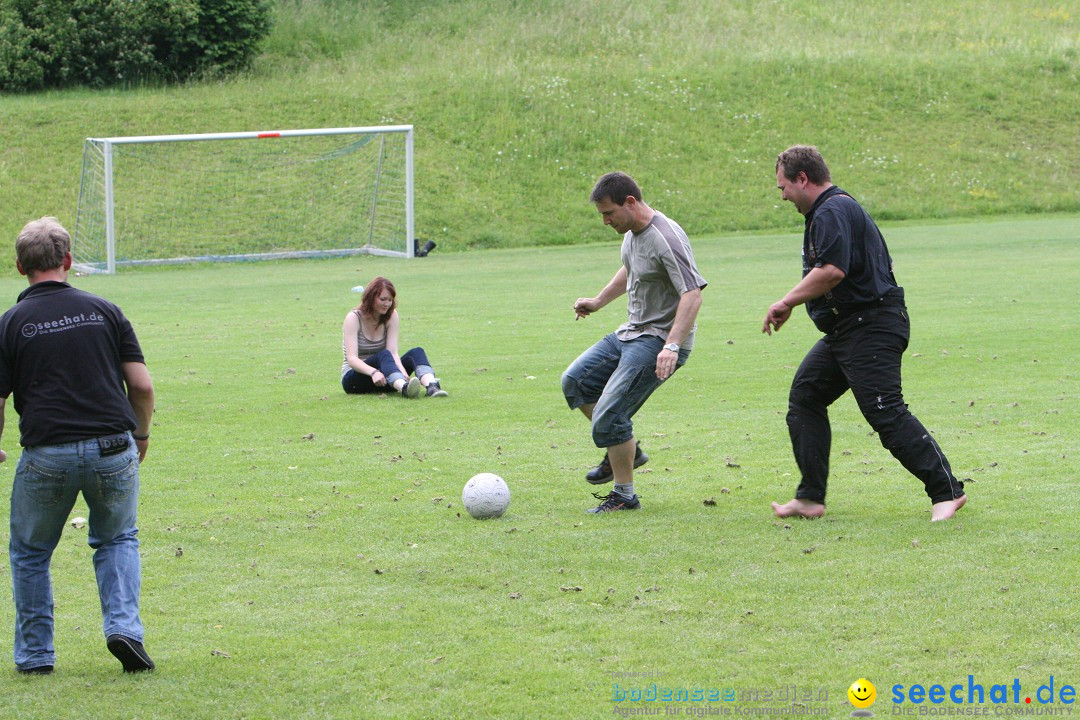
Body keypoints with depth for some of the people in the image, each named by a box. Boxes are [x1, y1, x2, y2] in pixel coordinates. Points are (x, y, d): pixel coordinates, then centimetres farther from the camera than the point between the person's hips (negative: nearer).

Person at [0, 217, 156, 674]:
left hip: (47, 455, -2)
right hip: (113, 450, 2)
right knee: (117, 539, 24)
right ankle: (124, 628, 3)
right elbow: (141, 385, 3)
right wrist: (141, 435, 20)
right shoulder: (104, 311, 6)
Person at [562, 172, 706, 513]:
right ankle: (626, 452, 20)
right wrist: (598, 301, 32)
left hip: (659, 340, -10)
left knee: (608, 416, -14)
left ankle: (624, 495, 0)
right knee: (575, 382, 13)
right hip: (630, 332, 10)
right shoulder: (632, 232, 6)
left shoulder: (666, 239, -24)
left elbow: (692, 295, -30)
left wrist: (671, 346, -38)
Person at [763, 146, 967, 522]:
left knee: (886, 413, -15)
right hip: (846, 331, 12)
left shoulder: (833, 212, -15)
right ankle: (810, 499, 11)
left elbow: (832, 271, -28)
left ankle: (947, 491, -12)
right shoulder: (837, 207, 20)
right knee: (805, 396, 11)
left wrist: (786, 302, -18)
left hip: (870, 330, -12)